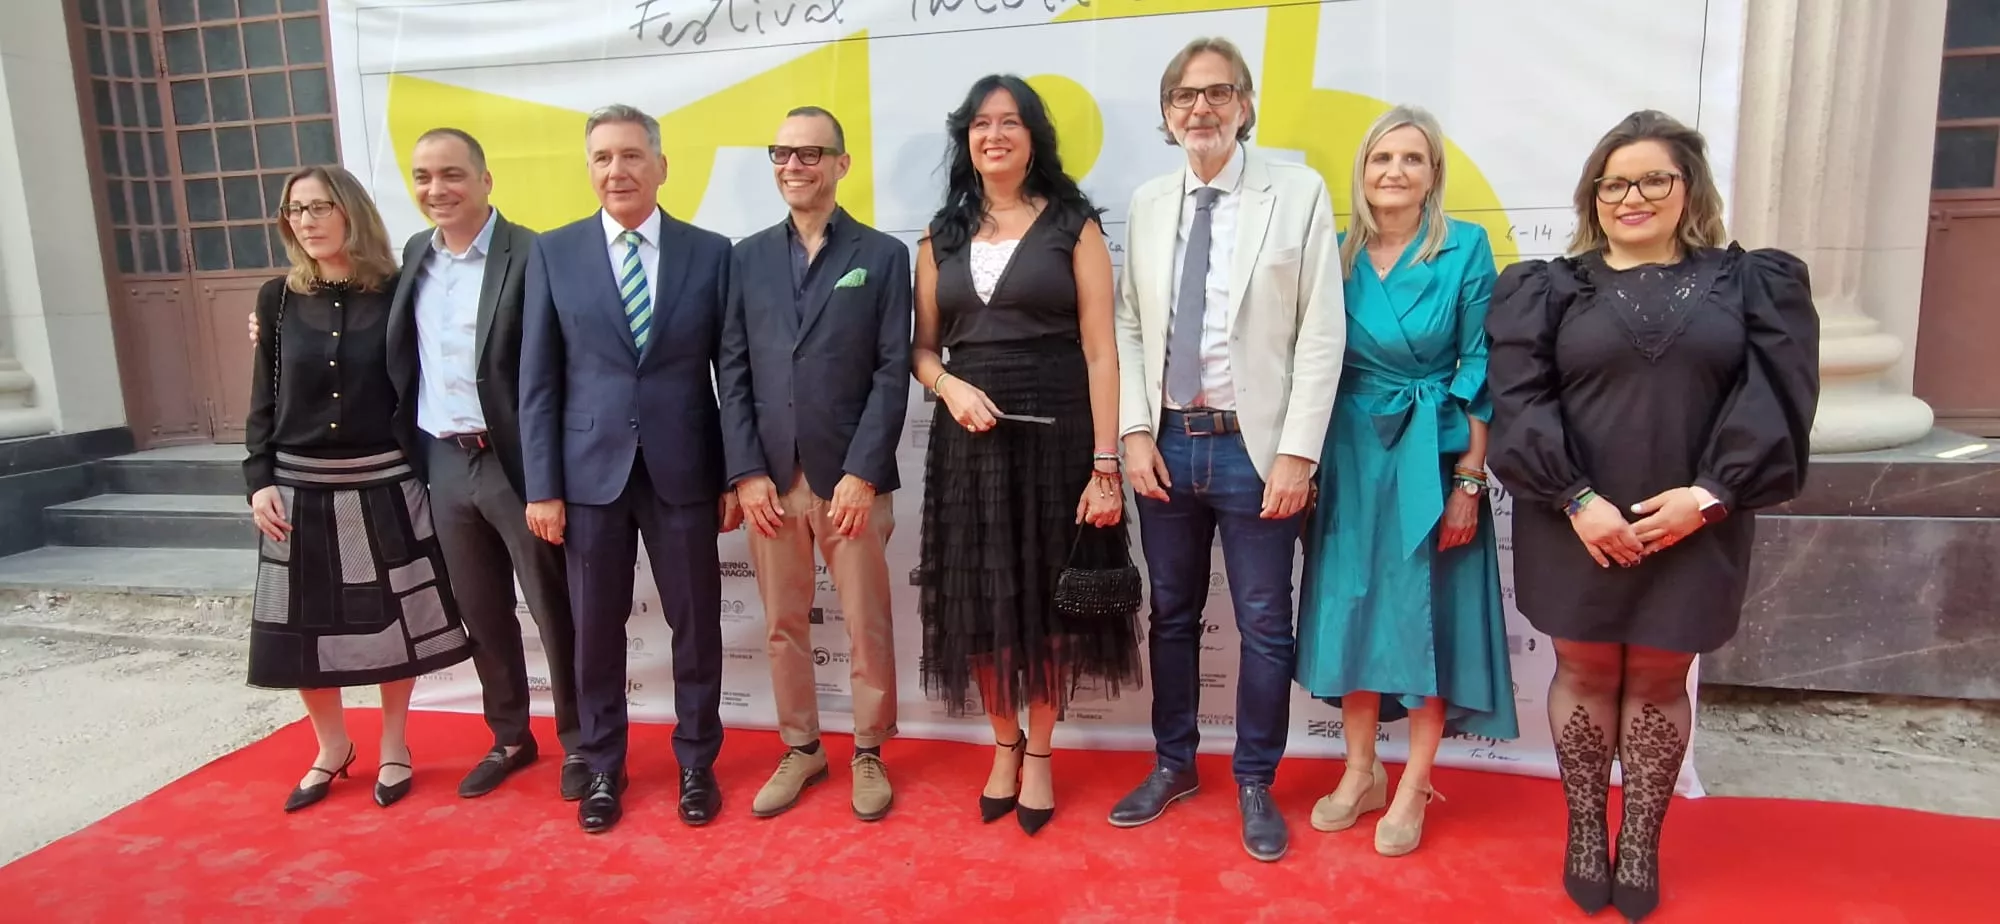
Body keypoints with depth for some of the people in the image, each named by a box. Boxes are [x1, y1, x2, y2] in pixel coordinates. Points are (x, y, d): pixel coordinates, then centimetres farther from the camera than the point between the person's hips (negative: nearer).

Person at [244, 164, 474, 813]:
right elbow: (263, 400, 6)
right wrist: (259, 480, -2)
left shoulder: (396, 294, -3)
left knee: (391, 620, 7)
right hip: (301, 488, 2)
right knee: (306, 626, 9)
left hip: (384, 485, -2)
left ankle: (394, 748, 26)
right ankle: (331, 748, 30)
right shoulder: (279, 298, 3)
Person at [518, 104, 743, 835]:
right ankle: (602, 768, 30)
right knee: (595, 629, 11)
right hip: (590, 471, 1)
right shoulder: (553, 253, 3)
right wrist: (542, 486, -3)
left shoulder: (709, 252, 1)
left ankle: (696, 763, 28)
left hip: (684, 471, 0)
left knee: (696, 623, 9)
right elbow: (538, 380, 2)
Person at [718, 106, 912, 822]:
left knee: (867, 627, 6)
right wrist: (747, 471, -3)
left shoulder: (882, 255, 2)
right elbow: (732, 371, 6)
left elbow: (892, 372, -4)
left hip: (851, 478, -2)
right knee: (784, 626, 12)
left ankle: (868, 752, 24)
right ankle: (800, 749, 29)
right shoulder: (748, 257, 11)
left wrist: (861, 473, -12)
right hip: (769, 479, 3)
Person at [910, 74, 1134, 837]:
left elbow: (1100, 351, -6)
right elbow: (920, 349, 13)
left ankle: (1038, 752, 26)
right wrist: (950, 387, -10)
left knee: (1049, 599, 7)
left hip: (1055, 434, -3)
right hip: (969, 439, 3)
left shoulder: (1073, 226, -1)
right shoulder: (942, 236, 10)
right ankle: (1004, 744, 29)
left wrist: (1105, 465, -12)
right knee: (979, 602, 8)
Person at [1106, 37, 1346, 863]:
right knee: (1171, 614, 15)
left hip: (1254, 447, -3)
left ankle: (1255, 783, 26)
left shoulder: (1298, 192, -3)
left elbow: (1322, 333, -7)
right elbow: (1129, 327, 8)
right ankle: (1174, 764, 33)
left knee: (1263, 626, 7)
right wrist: (1136, 431, -2)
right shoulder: (1148, 204, 8)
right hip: (1168, 443, 4)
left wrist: (1298, 453, -12)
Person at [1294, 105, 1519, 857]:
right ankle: (1360, 771, 26)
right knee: (1351, 606, 9)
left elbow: (1480, 370, -6)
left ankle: (1413, 788, 21)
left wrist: (1470, 479, -10)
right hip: (1350, 455, 3)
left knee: (1427, 613, 4)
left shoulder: (1465, 248, -4)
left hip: (1433, 455, -3)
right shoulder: (1337, 253, 4)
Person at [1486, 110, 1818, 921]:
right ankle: (1584, 835, 25)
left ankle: (1641, 842, 25)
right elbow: (1520, 399, -6)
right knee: (1585, 672, 9)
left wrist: (1708, 495, -14)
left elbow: (1773, 398, -3)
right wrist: (1575, 498, -15)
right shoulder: (1547, 289, 3)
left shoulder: (1753, 284, 6)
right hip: (1578, 527, 0)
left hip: (1693, 528, 1)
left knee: (1660, 679, 9)